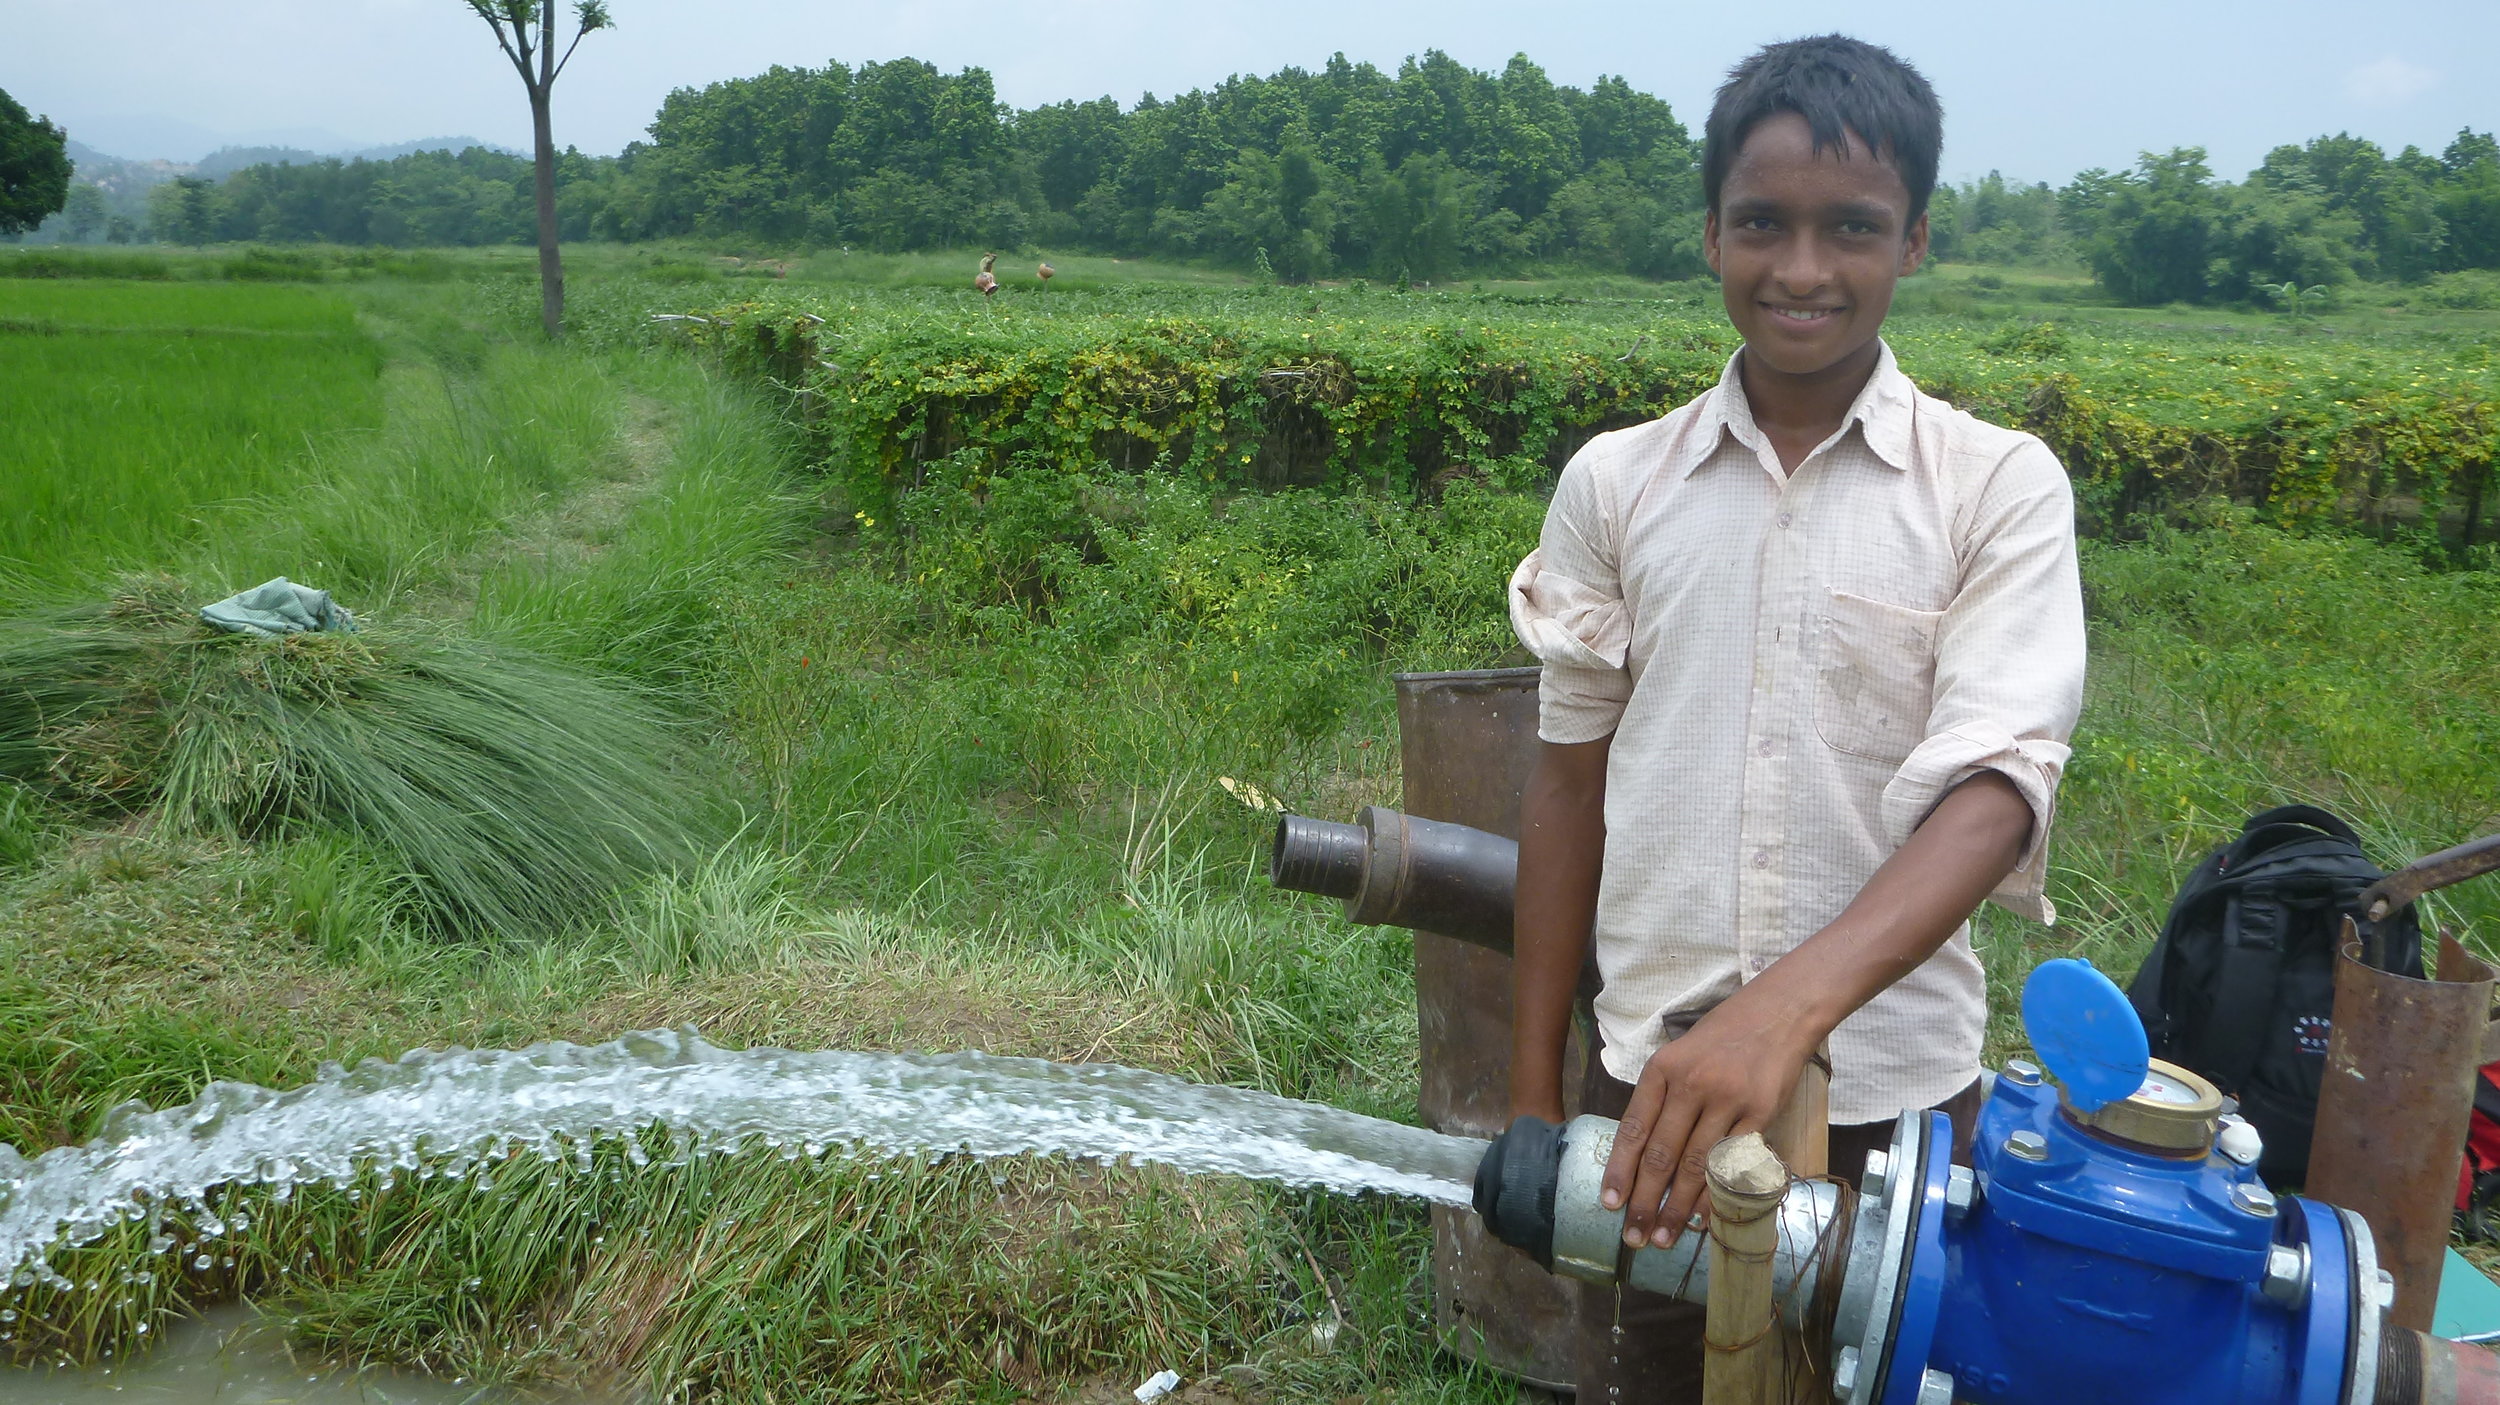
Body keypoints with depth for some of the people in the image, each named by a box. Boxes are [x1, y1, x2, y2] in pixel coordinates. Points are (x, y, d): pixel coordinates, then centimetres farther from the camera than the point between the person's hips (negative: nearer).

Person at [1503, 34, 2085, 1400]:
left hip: (1889, 1093, -1)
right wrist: (1533, 1089, 7)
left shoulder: (2000, 491, -6)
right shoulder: (1612, 484, 0)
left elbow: (1992, 795, -17)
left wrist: (1788, 1005, -34)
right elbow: (1571, 782, 5)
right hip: (1651, 1083, 2)